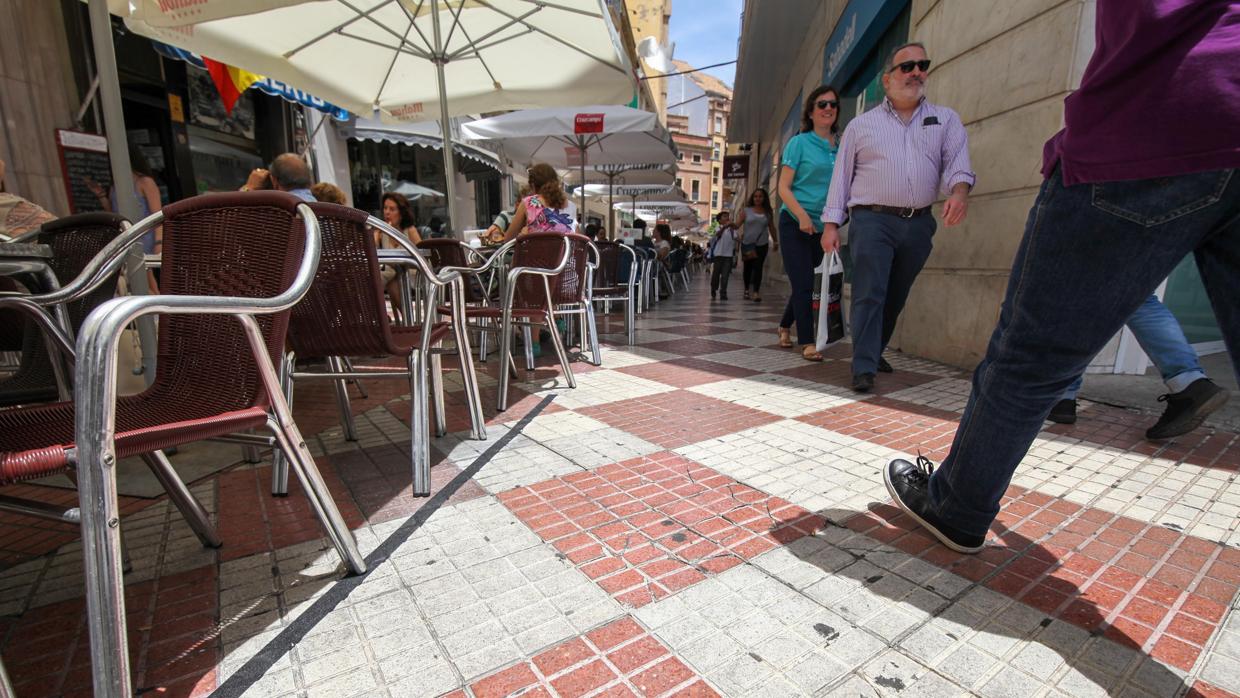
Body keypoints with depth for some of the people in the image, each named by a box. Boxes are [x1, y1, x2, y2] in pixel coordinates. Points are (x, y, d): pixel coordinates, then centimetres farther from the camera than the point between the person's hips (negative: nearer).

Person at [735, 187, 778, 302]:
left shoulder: (768, 212, 7)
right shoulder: (746, 210, 2)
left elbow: (772, 228, 14)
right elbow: (737, 224, -4)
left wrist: (776, 241, 17)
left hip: (762, 245, 0)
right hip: (747, 244, 0)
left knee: (758, 267, -9)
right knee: (748, 267, 10)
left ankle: (756, 292, -13)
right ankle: (746, 290, 26)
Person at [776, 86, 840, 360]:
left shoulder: (842, 145, 10)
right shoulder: (799, 142, -2)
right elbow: (783, 187, -6)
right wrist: (802, 215, -19)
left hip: (822, 226, 4)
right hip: (795, 223, -4)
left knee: (804, 283, 12)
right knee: (804, 284, -8)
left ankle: (784, 326, 32)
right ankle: (807, 343, -1)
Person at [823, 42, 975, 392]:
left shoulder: (946, 120, 14)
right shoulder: (861, 125, 10)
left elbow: (957, 161, 0)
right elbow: (842, 175, 7)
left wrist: (959, 191, -23)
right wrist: (831, 223, -1)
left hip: (919, 223, 3)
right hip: (871, 220, -3)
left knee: (895, 297, 11)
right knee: (869, 294, -12)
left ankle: (874, 351, 28)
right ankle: (863, 368, -10)